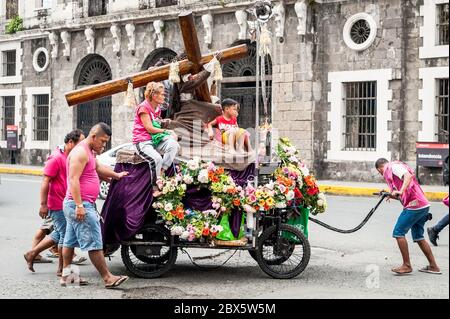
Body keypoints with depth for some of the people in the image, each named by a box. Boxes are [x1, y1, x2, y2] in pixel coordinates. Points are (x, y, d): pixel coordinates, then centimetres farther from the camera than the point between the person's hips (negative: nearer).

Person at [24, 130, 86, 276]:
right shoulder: (57, 158, -17)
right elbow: (45, 181, -19)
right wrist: (43, 204, -21)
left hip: (66, 203, 9)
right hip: (58, 205, -9)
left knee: (58, 234, 17)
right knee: (65, 234, -3)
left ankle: (32, 254, 27)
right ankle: (62, 269, 9)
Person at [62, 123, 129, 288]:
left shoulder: (88, 151, 19)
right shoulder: (81, 152, -14)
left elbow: (98, 167, 37)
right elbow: (73, 179, -22)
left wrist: (116, 175, 46)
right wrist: (79, 205, -26)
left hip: (75, 205, 11)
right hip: (80, 205, -11)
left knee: (70, 241, 13)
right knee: (94, 243, -9)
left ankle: (66, 275, 18)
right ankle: (107, 278, -8)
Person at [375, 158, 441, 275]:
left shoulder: (393, 167, -2)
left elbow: (408, 176, -23)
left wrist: (400, 191, -32)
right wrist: (393, 195, 24)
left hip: (414, 206, -10)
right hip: (424, 206, 10)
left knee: (398, 232, -4)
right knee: (418, 237, 16)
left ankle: (407, 266, -2)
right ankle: (433, 266, 18)